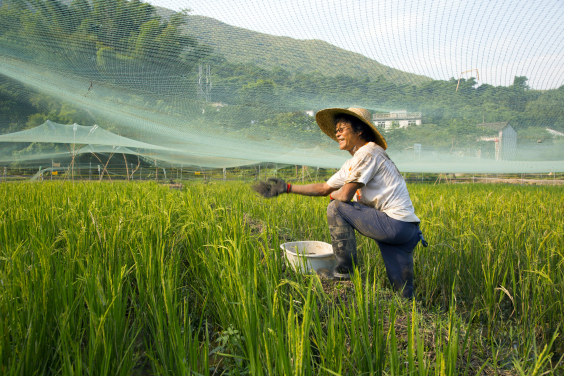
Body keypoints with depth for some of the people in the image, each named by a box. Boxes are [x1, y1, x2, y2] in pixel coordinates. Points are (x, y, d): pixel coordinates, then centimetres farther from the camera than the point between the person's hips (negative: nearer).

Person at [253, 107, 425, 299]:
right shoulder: (353, 163, 18)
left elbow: (344, 196, -18)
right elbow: (324, 188, 20)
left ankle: (345, 270, 0)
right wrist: (286, 187, 17)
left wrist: (333, 195, 6)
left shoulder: (368, 152, -11)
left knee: (336, 208, -7)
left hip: (395, 223, -9)